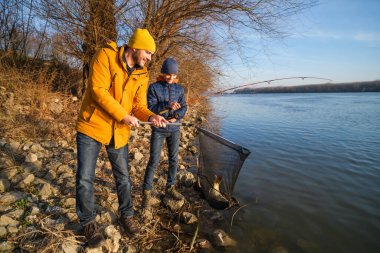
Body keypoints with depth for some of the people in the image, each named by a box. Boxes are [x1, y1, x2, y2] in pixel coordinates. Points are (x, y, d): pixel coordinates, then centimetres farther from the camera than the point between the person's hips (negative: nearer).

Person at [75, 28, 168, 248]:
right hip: (92, 126, -4)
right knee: (85, 178, 3)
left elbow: (139, 105, 1)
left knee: (123, 177, 13)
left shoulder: (142, 75, 3)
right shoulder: (105, 56, -13)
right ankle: (89, 222, 25)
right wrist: (123, 116, -22)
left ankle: (127, 215, 34)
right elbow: (98, 90, -21)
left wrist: (151, 116, -21)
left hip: (119, 131, 4)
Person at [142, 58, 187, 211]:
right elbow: (151, 108, -11)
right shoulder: (154, 87, -5)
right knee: (154, 161, -3)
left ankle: (170, 189, 23)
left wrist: (176, 117, -15)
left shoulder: (179, 89, 5)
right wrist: (168, 106, -25)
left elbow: (184, 107, 5)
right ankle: (146, 192, 9)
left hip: (174, 129, 4)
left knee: (174, 159, 8)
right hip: (158, 129, -3)